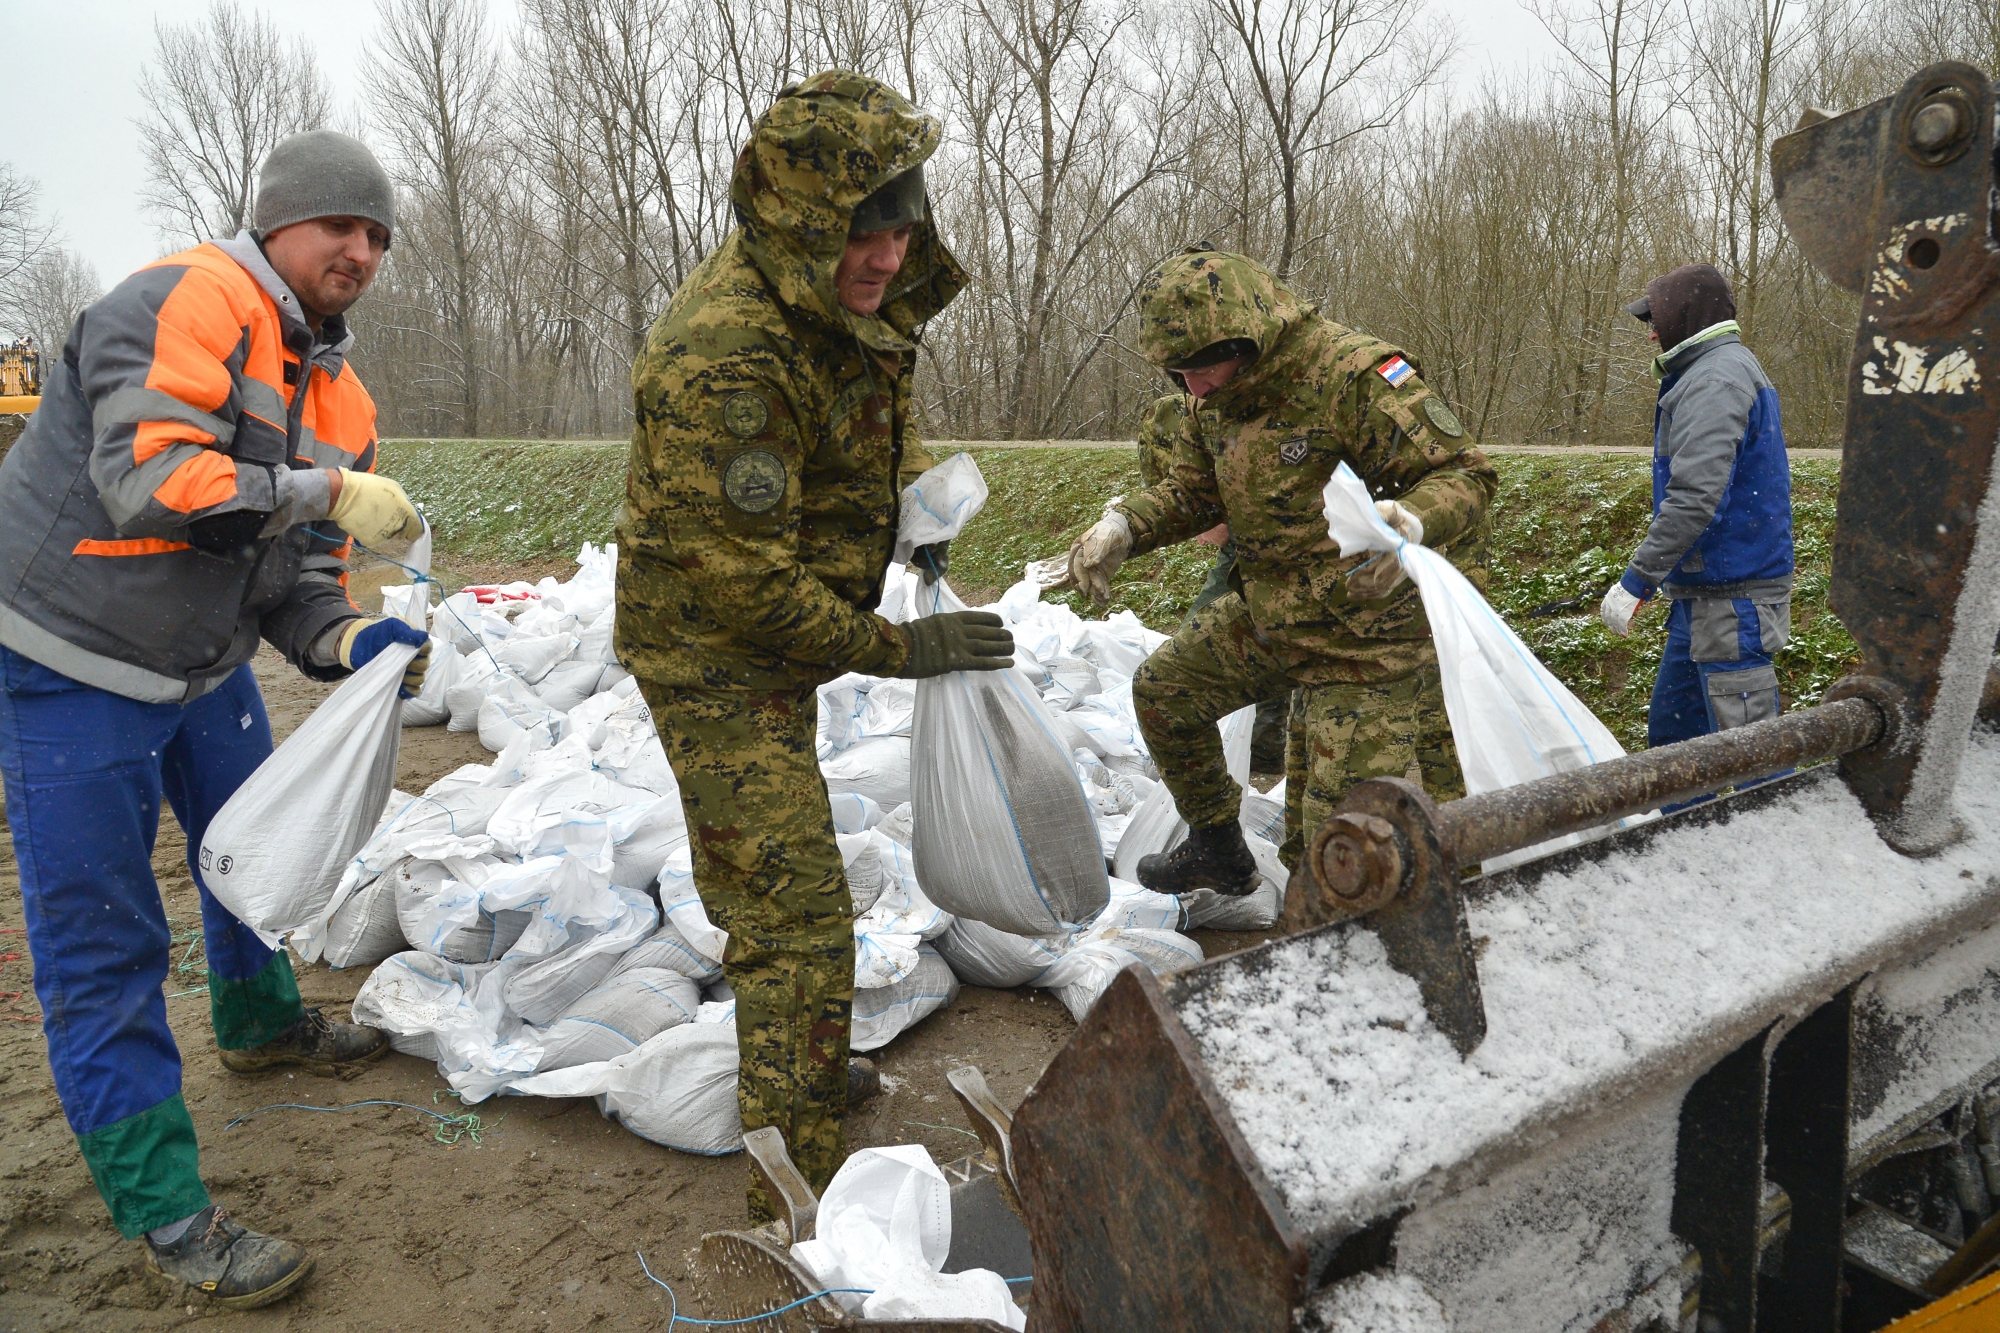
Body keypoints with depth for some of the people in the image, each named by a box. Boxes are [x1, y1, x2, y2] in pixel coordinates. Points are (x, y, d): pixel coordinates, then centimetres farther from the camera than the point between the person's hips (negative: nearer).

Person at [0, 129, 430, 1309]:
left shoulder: (338, 393, 6)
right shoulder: (187, 305, -19)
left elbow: (297, 569, 5)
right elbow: (146, 480, -32)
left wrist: (344, 637, -14)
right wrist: (325, 492, -30)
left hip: (207, 665, 9)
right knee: (105, 944, -2)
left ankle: (261, 1022, 52)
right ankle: (164, 1211, 9)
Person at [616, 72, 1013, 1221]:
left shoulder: (844, 298, -3)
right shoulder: (727, 359, -33)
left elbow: (881, 398, 20)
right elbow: (743, 577, -30)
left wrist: (914, 487, 2)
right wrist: (899, 650, -22)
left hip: (778, 639, 10)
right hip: (716, 653, -10)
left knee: (768, 884, 27)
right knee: (801, 920, -10)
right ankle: (800, 1186, 4)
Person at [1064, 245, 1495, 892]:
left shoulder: (1355, 373, -23)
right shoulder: (1214, 399, 2)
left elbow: (1464, 473, -23)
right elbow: (1192, 492, 15)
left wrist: (1410, 522, -46)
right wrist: (1124, 526, -4)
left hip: (1368, 630, -8)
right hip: (1266, 613, 8)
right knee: (1162, 691, 16)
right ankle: (1218, 848, 34)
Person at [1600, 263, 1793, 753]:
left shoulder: (1714, 381, -15)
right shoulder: (1730, 369, 20)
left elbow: (1695, 496, -27)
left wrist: (1637, 580, -23)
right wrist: (1656, 575, 24)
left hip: (1730, 598, -11)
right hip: (1704, 592, 11)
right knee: (1670, 730, 18)